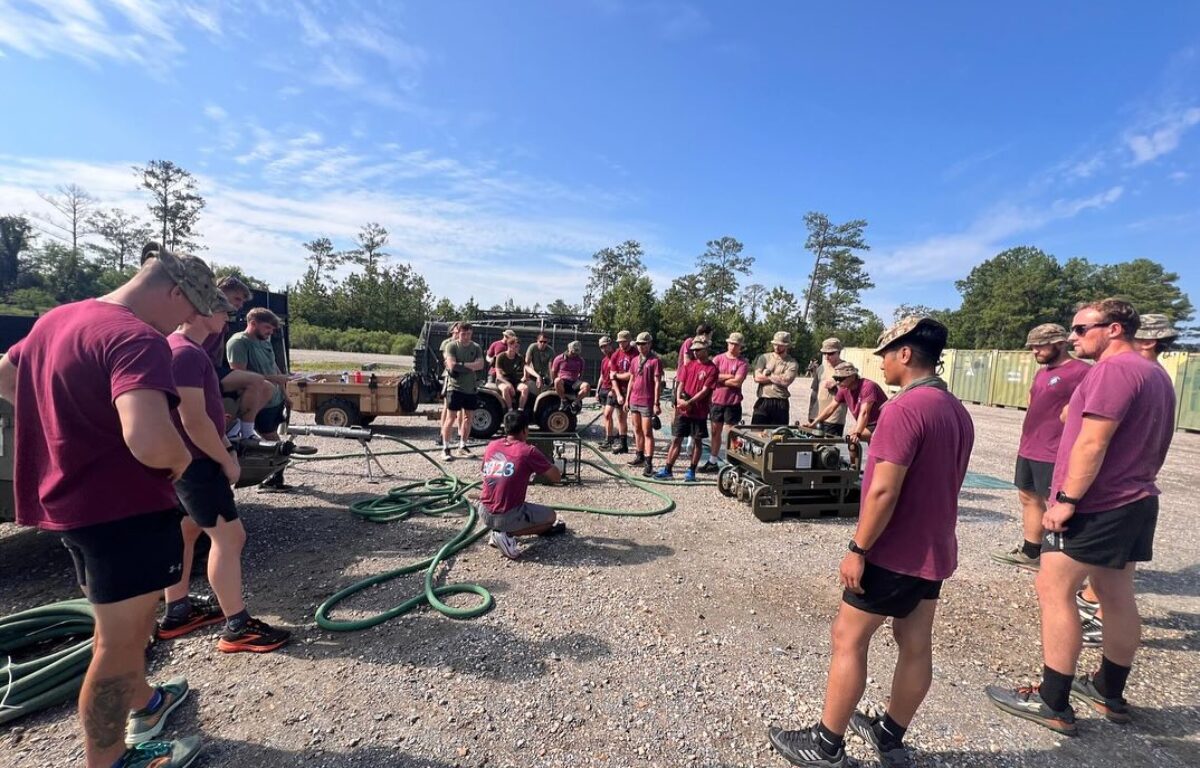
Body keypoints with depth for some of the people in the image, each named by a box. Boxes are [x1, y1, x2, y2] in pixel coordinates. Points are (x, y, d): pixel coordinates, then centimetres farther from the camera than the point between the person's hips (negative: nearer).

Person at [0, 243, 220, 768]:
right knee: (119, 643, 8)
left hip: (71, 499, 10)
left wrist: (73, 430, 19)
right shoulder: (137, 338, -25)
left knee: (124, 621, 28)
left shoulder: (57, 318, 7)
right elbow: (150, 443, -38)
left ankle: (143, 703, 49)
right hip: (121, 508, -10)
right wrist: (182, 457, -17)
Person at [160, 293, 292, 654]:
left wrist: (225, 447, 18)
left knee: (184, 532, 18)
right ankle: (238, 627, -1)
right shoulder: (186, 353, -21)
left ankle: (176, 613, 31)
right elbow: (194, 422, -25)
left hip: (184, 461, 11)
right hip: (195, 462, -11)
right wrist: (226, 461, -15)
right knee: (229, 536, -8)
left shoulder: (182, 349, 13)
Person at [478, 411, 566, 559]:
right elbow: (556, 477, -3)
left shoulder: (492, 445, 4)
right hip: (507, 517, -7)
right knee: (551, 516, 16)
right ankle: (506, 535, -2)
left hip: (484, 513, 7)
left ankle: (497, 530, 11)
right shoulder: (528, 451, -11)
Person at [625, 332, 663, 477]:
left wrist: (656, 403, -15)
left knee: (647, 433, -6)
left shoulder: (655, 361, -7)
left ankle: (649, 464, -5)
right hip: (634, 401, 7)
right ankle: (640, 457, 28)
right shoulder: (635, 360, 13)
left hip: (647, 402, -7)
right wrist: (627, 399, 15)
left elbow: (657, 383, -11)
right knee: (637, 430, 15)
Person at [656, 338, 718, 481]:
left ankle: (691, 471, 18)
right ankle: (667, 470, 12)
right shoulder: (689, 365, 9)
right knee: (676, 439, 6)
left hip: (699, 412, -4)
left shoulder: (712, 368, -6)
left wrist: (689, 402, -20)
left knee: (697, 441, 7)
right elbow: (681, 383, 3)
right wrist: (679, 398, -15)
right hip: (683, 410, 4)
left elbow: (705, 390, -13)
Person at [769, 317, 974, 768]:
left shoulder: (904, 409, -23)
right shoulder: (958, 412, 7)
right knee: (915, 645, 16)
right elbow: (940, 483, 14)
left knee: (849, 639, 4)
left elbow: (884, 490, -25)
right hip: (933, 550, 9)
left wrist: (858, 550, -17)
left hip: (894, 552, -9)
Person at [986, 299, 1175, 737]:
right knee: (1117, 597, 16)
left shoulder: (1113, 369, -17)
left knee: (1054, 592, -5)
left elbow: (1093, 443, -23)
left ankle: (1053, 704, 1)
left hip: (1096, 505, -10)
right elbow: (1138, 443, 20)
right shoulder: (1154, 373, 16)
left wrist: (1067, 499, -20)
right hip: (1134, 501, 10)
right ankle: (1110, 693, 28)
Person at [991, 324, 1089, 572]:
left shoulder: (1082, 372, -12)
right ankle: (1030, 553, 26)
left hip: (1055, 455, -9)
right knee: (1028, 498, 15)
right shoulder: (1041, 372, 15)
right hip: (1028, 451, 9)